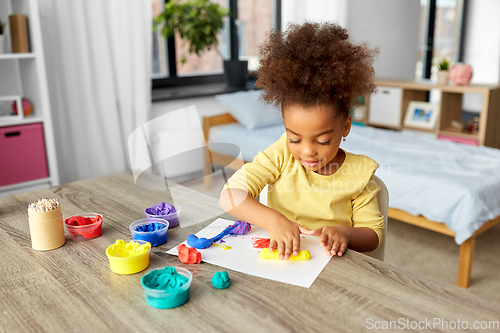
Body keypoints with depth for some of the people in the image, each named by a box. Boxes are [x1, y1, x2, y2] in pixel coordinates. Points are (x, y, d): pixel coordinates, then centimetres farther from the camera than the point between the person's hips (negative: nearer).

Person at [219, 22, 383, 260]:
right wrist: (273, 220, -31)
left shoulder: (358, 172, -5)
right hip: (277, 257, 0)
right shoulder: (282, 154, -6)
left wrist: (345, 232, -20)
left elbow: (373, 235, 2)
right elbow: (230, 195, -14)